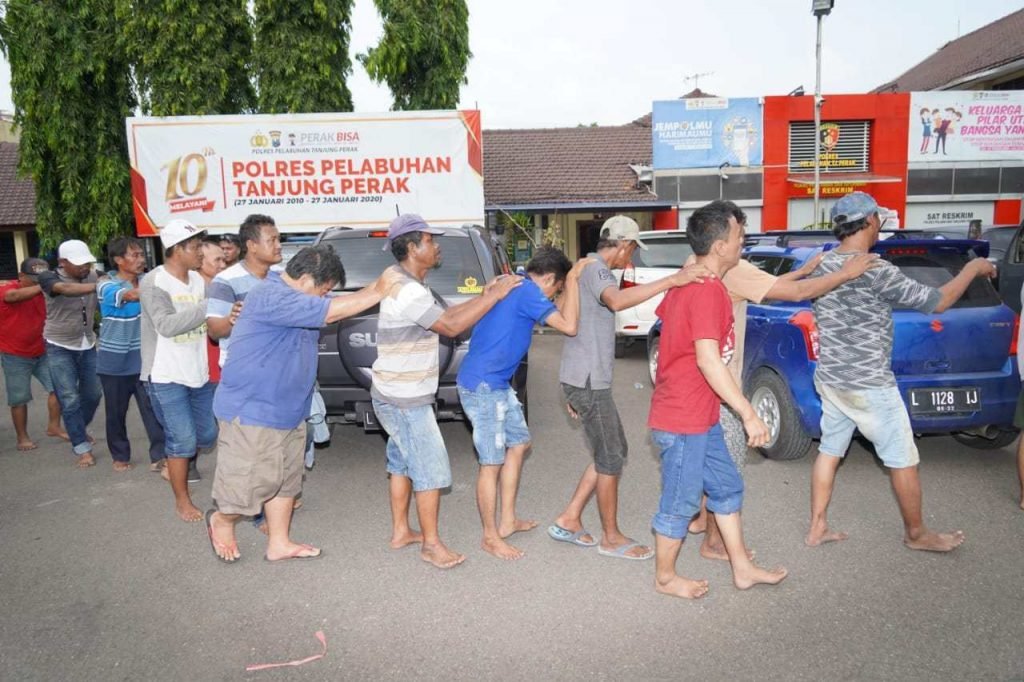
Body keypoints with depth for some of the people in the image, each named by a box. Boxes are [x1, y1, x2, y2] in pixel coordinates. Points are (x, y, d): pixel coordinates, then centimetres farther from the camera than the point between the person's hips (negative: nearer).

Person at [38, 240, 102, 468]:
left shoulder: (92, 276, -5)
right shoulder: (49, 278, -15)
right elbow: (66, 289, -37)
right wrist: (99, 286, -50)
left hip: (88, 345, 4)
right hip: (60, 348, -4)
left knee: (93, 394, 13)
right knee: (70, 399, -3)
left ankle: (78, 431, 40)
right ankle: (82, 448, 6)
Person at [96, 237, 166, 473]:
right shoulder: (107, 286, -13)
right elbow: (132, 295, -31)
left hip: (142, 358, 2)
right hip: (115, 361, -2)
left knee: (153, 407, -4)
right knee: (116, 412, 10)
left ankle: (158, 456, 3)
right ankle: (120, 456, 27)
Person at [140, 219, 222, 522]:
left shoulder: (199, 280, 5)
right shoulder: (154, 283, -14)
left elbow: (209, 322, 4)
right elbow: (167, 325, -27)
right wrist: (208, 308, -30)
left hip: (199, 373, 6)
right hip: (167, 377, -6)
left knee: (208, 435, 13)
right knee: (183, 440, -2)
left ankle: (175, 465, 42)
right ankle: (182, 502, 16)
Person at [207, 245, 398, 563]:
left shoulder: (293, 296, 11)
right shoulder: (272, 296, -24)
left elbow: (334, 307, 13)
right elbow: (333, 311, -29)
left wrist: (376, 287, -1)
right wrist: (378, 291, -21)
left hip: (287, 410, 10)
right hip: (252, 411, -10)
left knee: (285, 479, 16)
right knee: (253, 482, 1)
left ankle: (279, 544, 29)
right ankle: (220, 520, 31)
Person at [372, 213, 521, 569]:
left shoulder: (408, 285, 11)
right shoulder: (407, 290, -22)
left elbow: (442, 315, 13)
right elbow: (451, 326, -22)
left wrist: (482, 297, 4)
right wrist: (494, 297, -17)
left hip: (398, 395, 11)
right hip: (405, 400, -11)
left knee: (403, 462, 19)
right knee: (432, 469, -2)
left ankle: (400, 531, 31)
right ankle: (431, 544, 9)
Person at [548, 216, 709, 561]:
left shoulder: (588, 269, 18)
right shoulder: (595, 270, -14)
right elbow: (617, 301, -39)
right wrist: (672, 280, -45)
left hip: (585, 379, 10)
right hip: (588, 381, -10)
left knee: (612, 452, 16)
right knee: (611, 459, 2)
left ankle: (569, 520, 21)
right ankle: (611, 538, 17)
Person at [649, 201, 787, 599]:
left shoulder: (688, 282, 8)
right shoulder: (709, 290, -22)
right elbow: (708, 359, -28)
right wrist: (749, 414, -25)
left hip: (700, 416, 10)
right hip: (684, 420, -10)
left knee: (727, 487, 19)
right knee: (681, 502, 6)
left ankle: (742, 569, 33)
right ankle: (665, 578, 25)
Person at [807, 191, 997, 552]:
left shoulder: (822, 264, 1)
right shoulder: (875, 270, -22)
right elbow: (937, 301, -13)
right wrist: (973, 268, 2)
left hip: (830, 379, 7)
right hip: (869, 386, -7)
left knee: (830, 451, 16)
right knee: (903, 461, 10)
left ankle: (817, 528, 21)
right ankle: (917, 534, 27)